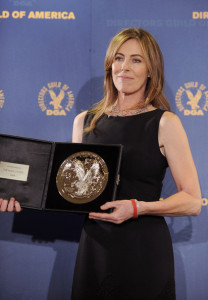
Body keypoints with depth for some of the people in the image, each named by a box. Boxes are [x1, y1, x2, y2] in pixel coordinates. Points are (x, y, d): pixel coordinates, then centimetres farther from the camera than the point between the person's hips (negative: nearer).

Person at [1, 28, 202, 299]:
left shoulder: (164, 123, -5)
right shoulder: (85, 121, 9)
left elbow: (193, 202, -8)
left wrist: (138, 208, -21)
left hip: (143, 250, -3)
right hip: (93, 248, 4)